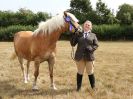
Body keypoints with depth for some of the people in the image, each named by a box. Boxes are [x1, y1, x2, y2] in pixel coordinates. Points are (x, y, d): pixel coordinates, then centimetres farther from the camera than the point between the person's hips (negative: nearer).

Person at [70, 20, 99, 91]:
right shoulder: (78, 34, 6)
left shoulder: (93, 35, 7)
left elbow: (96, 45, 3)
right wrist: (74, 35, -13)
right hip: (79, 56, 0)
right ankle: (78, 87, 23)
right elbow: (73, 44, 1)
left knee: (90, 72, 9)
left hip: (89, 56, 0)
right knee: (80, 72, 10)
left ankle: (93, 87, 25)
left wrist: (91, 49, -16)